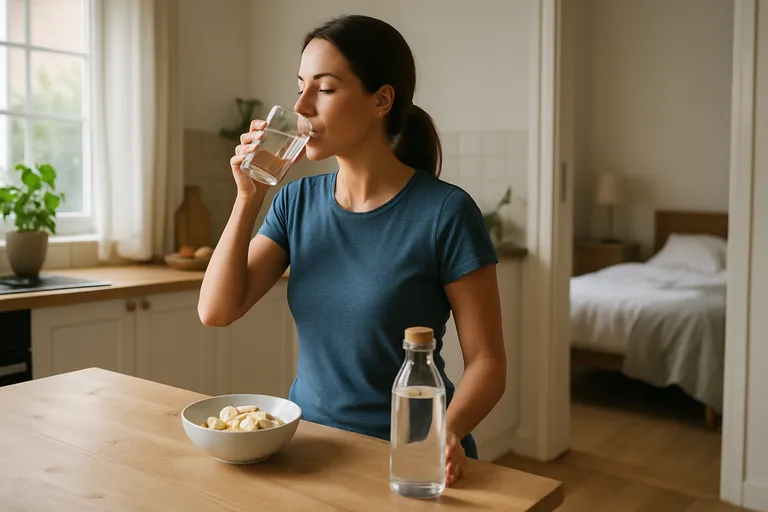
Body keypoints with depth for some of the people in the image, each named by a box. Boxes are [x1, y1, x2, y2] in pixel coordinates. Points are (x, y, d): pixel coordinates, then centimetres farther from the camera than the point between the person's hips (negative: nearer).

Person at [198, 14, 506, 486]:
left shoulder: (446, 212, -14)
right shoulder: (297, 201, 2)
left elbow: (487, 362, -10)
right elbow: (217, 311, -4)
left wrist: (447, 433, -28)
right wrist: (249, 198, -12)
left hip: (404, 454, -3)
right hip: (309, 437, 3)